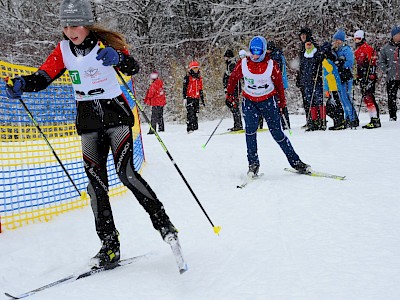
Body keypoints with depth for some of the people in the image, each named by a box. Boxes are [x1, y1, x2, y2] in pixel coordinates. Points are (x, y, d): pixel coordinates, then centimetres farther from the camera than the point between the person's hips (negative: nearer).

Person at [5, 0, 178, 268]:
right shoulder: (63, 50, 2)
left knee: (126, 172, -18)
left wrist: (118, 58, -41)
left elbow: (133, 69, -20)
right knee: (96, 181, -1)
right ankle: (110, 245, 4)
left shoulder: (106, 42, -9)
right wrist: (22, 84, -21)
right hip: (88, 120, 4)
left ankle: (163, 221, -4)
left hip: (115, 113, -4)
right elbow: (43, 78, 0)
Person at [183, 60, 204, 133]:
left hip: (196, 98, 6)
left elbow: (200, 90, 23)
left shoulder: (199, 78, 18)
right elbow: (184, 88, -6)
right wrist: (184, 98, -15)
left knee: (196, 114, 6)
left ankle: (195, 128, 9)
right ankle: (190, 129, -17)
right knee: (191, 113, -15)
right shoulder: (188, 77, -1)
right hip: (189, 98, -6)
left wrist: (202, 99, 22)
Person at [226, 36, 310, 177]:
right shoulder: (242, 64, -8)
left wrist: (282, 102, 5)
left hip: (268, 100, -1)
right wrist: (229, 95, 9)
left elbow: (279, 84, 1)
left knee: (277, 132, -2)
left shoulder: (271, 65, -11)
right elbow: (233, 78, 8)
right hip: (249, 101, 1)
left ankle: (294, 161, 9)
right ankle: (253, 163, -9)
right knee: (250, 129, -18)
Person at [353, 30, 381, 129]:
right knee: (366, 99, 7)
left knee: (369, 98, -14)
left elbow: (372, 64, -13)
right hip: (362, 79, 9)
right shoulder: (357, 52, 20)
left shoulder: (368, 49, -7)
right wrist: (357, 78, 24)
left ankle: (376, 120, -14)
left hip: (369, 77, -9)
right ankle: (372, 118, 10)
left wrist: (371, 78, -19)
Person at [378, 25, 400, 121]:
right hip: (391, 78, 1)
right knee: (391, 99, 4)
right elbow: (380, 62, 11)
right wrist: (386, 70, -2)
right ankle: (392, 117, 13)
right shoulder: (387, 48, 6)